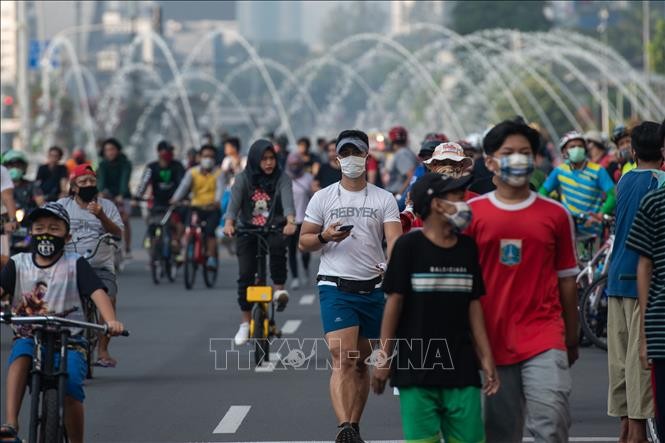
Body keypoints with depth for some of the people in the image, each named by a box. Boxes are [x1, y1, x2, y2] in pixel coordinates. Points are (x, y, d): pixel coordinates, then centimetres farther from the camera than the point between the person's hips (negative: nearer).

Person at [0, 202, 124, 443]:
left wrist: (111, 320, -30)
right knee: (21, 355, -32)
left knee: (71, 389, -22)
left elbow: (97, 291, -11)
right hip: (28, 336, 1)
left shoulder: (75, 265, 2)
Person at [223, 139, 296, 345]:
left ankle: (279, 289, -20)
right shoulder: (243, 179, -4)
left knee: (278, 246, -36)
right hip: (247, 231, 1)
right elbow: (234, 202, -17)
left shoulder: (282, 179, -5)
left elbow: (288, 201, -21)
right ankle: (245, 323, 6)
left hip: (273, 229, -1)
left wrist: (290, 221, -42)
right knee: (245, 274, -5)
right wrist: (229, 223, -38)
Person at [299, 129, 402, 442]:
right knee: (342, 359, -15)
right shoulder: (323, 198, 6)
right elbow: (303, 242, 9)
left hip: (372, 288, 2)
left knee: (361, 362, 9)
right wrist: (326, 236, -12)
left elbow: (394, 239, -7)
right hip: (335, 287, -2)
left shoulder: (384, 199, 5)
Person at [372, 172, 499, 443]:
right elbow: (394, 302, -4)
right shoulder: (409, 246, -5)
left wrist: (486, 357, 9)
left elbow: (473, 304, 12)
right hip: (416, 368, -4)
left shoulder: (467, 248, 8)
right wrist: (384, 359, -5)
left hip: (461, 368, 4)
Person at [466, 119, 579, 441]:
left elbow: (566, 280, 11)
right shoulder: (472, 212, 4)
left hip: (544, 339, -1)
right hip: (494, 339, 1)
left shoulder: (555, 215, 5)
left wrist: (572, 338, 13)